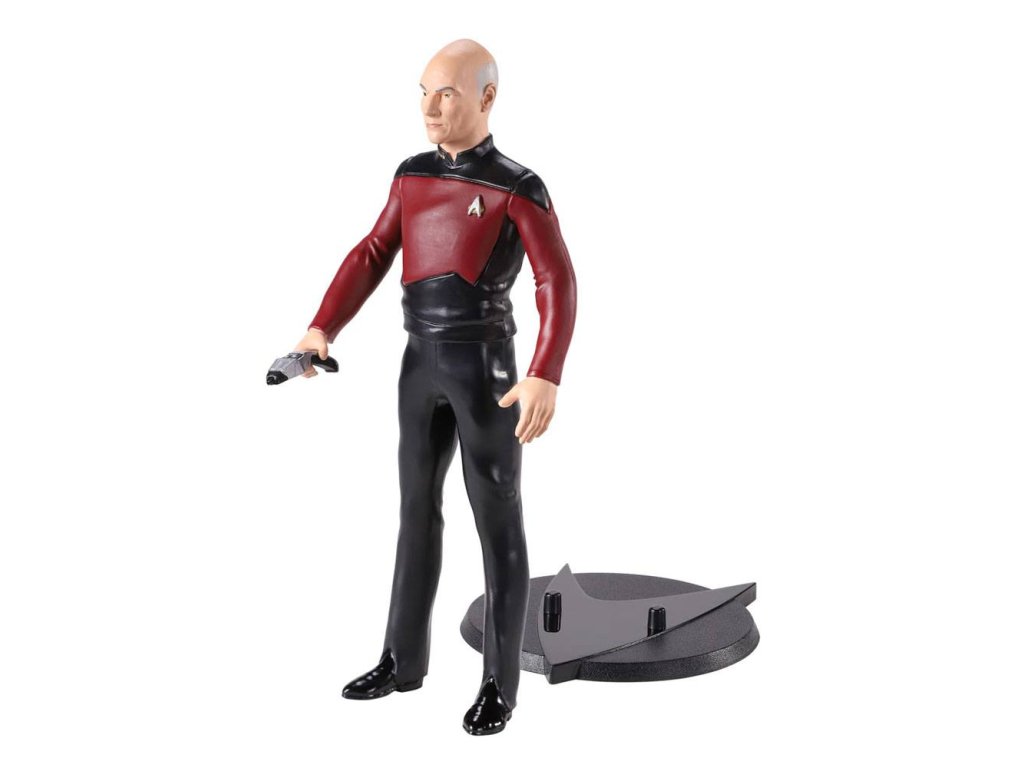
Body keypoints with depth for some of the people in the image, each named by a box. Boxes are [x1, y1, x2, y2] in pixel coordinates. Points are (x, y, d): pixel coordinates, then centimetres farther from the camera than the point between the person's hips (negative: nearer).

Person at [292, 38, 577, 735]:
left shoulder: (518, 187, -10)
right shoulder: (413, 175, 9)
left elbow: (558, 285, -17)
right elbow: (372, 258, 9)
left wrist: (546, 378, -31)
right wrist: (321, 332, -4)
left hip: (487, 370, -6)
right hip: (422, 364, 6)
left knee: (497, 522, 1)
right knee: (418, 508, 13)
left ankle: (500, 682, 14)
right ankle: (404, 660, 27)